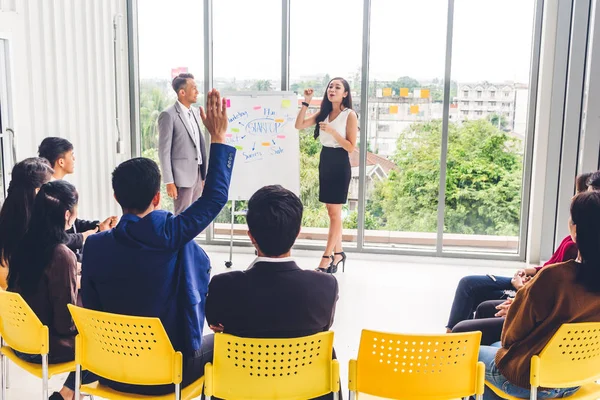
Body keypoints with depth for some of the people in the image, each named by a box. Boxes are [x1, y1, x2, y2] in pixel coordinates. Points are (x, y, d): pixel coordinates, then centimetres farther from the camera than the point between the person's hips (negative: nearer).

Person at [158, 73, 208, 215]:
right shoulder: (168, 115, -12)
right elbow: (164, 151, -13)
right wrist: (169, 182, -16)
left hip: (197, 174, 7)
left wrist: (204, 175, 13)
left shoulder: (194, 112, 12)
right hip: (182, 176, -7)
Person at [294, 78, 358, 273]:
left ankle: (326, 258, -2)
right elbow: (299, 125, 0)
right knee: (332, 211, 10)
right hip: (324, 163, 7)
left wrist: (332, 131, -22)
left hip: (340, 165, -7)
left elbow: (351, 147, -13)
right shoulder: (323, 113, 9)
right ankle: (338, 253, 19)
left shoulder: (350, 115, -8)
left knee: (334, 212, -5)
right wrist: (306, 102, -7)